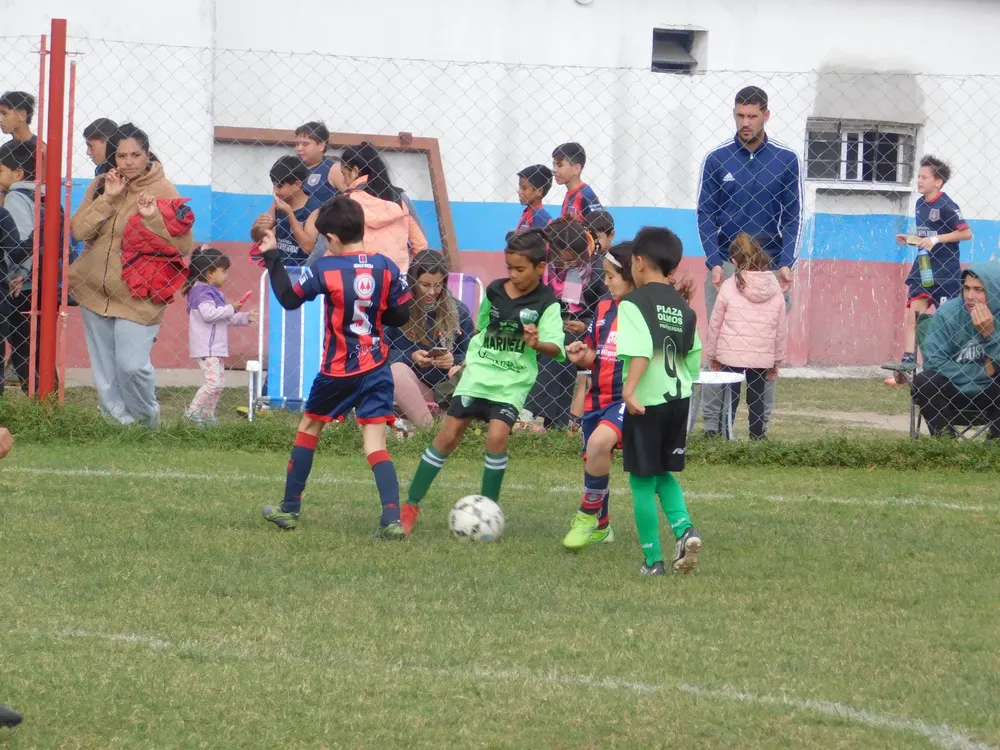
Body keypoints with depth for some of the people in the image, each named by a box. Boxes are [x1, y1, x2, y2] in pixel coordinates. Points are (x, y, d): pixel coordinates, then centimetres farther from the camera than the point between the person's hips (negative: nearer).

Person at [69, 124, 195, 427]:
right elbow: (79, 231, -8)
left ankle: (147, 418, 16)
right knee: (105, 368, 8)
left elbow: (184, 245, -12)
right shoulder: (101, 185, 3)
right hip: (95, 290, 4)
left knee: (132, 365, -10)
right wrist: (107, 198, -17)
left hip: (138, 297, -4)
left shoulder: (163, 191, -9)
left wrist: (154, 218, -26)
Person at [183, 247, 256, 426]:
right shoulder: (202, 291, -12)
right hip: (206, 347, -11)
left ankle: (208, 415, 21)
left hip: (216, 347, 11)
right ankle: (193, 412, -9)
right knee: (213, 381, -17)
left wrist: (245, 318, 18)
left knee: (219, 383, 13)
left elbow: (225, 319, 29)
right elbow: (208, 313, -28)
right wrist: (231, 309, -19)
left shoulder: (214, 292, 20)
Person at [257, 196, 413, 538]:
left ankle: (289, 509, 26)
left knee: (308, 427, 19)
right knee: (375, 443, -1)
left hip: (337, 370, -2)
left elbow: (289, 299, -1)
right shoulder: (386, 268, -4)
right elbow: (401, 315, 2)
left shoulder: (325, 269, -12)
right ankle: (392, 518, -19)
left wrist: (272, 257, 8)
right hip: (376, 369, 2)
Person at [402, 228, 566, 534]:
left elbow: (556, 348, -20)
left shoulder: (546, 303, -9)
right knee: (449, 434, -2)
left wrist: (537, 344, -39)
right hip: (478, 373, 3)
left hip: (513, 382, -3)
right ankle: (410, 506, 6)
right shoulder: (494, 291, 3)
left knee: (497, 435, -22)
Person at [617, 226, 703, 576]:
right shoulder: (683, 308, 10)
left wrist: (629, 389, -30)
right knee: (664, 474, 22)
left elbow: (641, 350, -25)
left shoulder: (633, 304, -10)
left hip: (646, 402, -6)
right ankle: (684, 529, -1)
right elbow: (694, 360, 11)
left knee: (643, 482, 4)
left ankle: (653, 560, 6)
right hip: (679, 399, 6)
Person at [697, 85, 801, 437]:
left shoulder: (786, 161, 4)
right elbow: (705, 215, 3)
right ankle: (713, 426, -2)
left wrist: (786, 264, -8)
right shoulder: (717, 160, 3)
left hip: (770, 266, 0)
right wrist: (714, 264, -9)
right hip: (725, 266, 0)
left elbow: (792, 216, 4)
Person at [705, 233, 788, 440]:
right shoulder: (774, 289, 0)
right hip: (763, 357, 2)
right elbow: (781, 330, 4)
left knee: (729, 401, 5)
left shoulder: (729, 287, -8)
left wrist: (712, 355, 10)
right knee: (757, 401, 10)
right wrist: (777, 361, 14)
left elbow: (715, 324, -2)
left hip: (731, 355, -2)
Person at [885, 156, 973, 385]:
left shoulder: (946, 206, -14)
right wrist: (909, 239, 2)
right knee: (913, 314, -2)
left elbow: (966, 233, -15)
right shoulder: (920, 203, 9)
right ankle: (907, 365, -6)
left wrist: (937, 239, -21)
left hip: (945, 272, -7)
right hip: (922, 269, 7)